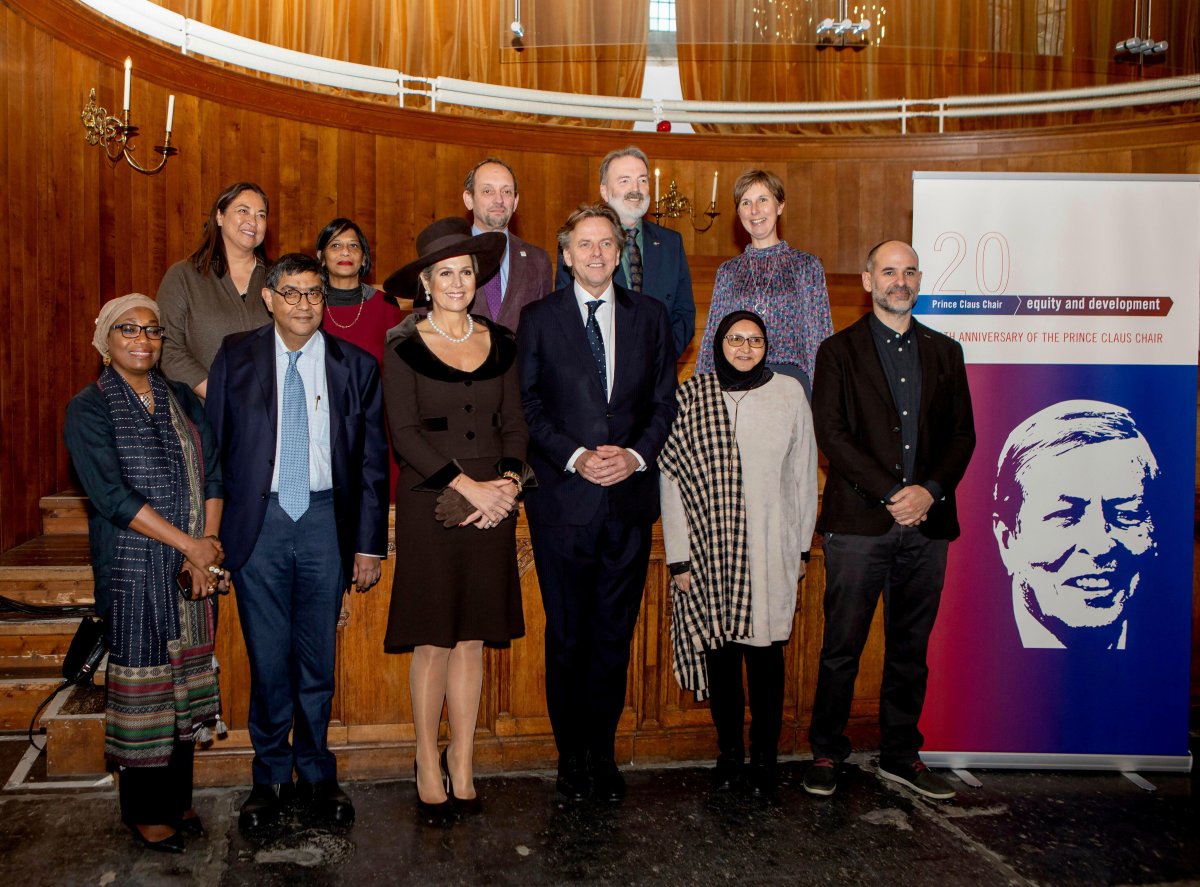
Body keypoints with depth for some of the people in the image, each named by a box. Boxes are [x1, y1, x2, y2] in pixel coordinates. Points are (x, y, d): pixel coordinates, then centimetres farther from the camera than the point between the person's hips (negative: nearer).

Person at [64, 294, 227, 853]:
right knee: (142, 683, 2)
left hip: (191, 569, 5)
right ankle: (145, 812, 18)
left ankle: (177, 797, 25)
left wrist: (207, 548, -8)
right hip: (133, 567, -4)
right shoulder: (89, 408, -5)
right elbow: (112, 496, -13)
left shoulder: (183, 400, 10)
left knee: (185, 680, 10)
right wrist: (190, 544, -15)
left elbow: (213, 476, 6)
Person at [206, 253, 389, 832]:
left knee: (318, 658, 9)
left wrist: (370, 544, 1)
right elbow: (212, 443, 3)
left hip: (326, 519, 0)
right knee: (267, 656, 6)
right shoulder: (236, 357, 3)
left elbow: (373, 461, 4)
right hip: (258, 520, 0)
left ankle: (316, 774, 27)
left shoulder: (356, 366, 3)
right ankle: (271, 777, 24)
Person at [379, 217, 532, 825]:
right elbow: (405, 434, -9)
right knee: (433, 638, 2)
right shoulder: (404, 346, -2)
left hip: (492, 504, 3)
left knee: (473, 636, 8)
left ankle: (462, 764, 19)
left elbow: (515, 425, 9)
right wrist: (469, 486, -14)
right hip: (429, 502, -3)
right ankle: (428, 767, 17)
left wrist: (508, 481, -9)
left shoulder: (500, 344, 10)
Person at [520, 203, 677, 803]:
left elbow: (664, 401, 8)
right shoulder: (539, 319, 3)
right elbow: (528, 406, 0)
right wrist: (576, 457, -13)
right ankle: (571, 755, 21)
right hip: (562, 502, -2)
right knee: (567, 636, 6)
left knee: (614, 635, 9)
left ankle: (603, 753, 24)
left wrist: (637, 454, -9)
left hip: (630, 500, 2)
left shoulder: (650, 316, 9)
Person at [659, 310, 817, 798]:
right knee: (719, 651, 7)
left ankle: (764, 756, 17)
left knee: (765, 650, 3)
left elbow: (804, 474, 9)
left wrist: (802, 546, 9)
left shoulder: (789, 394, 3)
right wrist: (679, 557, -3)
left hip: (769, 550, 0)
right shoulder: (690, 397, 0)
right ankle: (729, 752, 22)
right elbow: (672, 479, 0)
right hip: (708, 549, 0)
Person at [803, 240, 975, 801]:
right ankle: (826, 754, 17)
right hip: (859, 523, -3)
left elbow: (963, 433, 10)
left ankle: (900, 755, 25)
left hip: (926, 524, 3)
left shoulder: (945, 351, 15)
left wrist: (929, 490, -8)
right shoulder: (839, 350, 4)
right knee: (842, 649, 2)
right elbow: (831, 432, -6)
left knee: (911, 649, 11)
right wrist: (890, 494, -13)